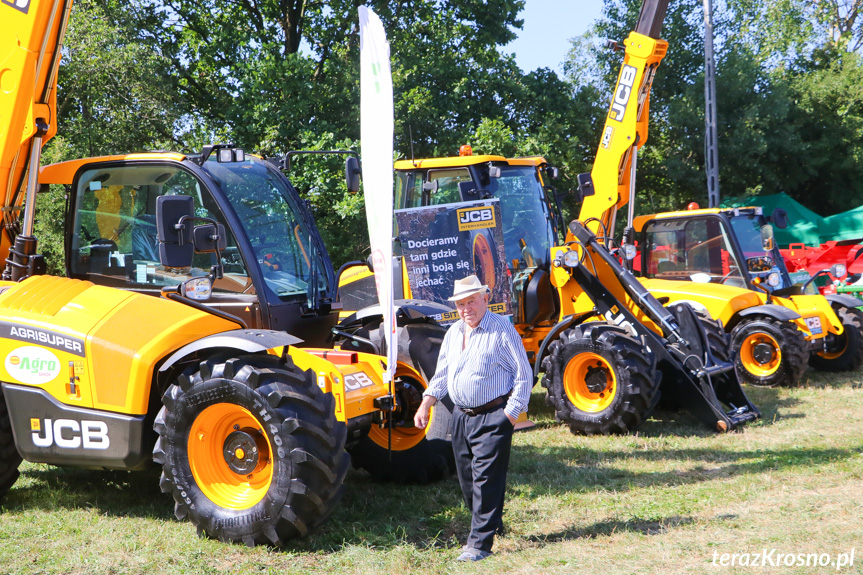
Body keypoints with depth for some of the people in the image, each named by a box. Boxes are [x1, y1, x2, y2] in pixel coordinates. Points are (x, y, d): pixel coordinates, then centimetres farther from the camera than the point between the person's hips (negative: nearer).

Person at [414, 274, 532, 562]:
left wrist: (511, 414, -12)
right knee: (467, 478, 13)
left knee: (486, 479, -7)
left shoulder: (502, 330, -9)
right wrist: (426, 404, 10)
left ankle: (480, 543, -3)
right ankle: (492, 523, 32)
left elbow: (524, 375, -8)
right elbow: (442, 374, 22)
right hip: (461, 416, 8)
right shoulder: (453, 333, 13)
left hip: (492, 416, -7)